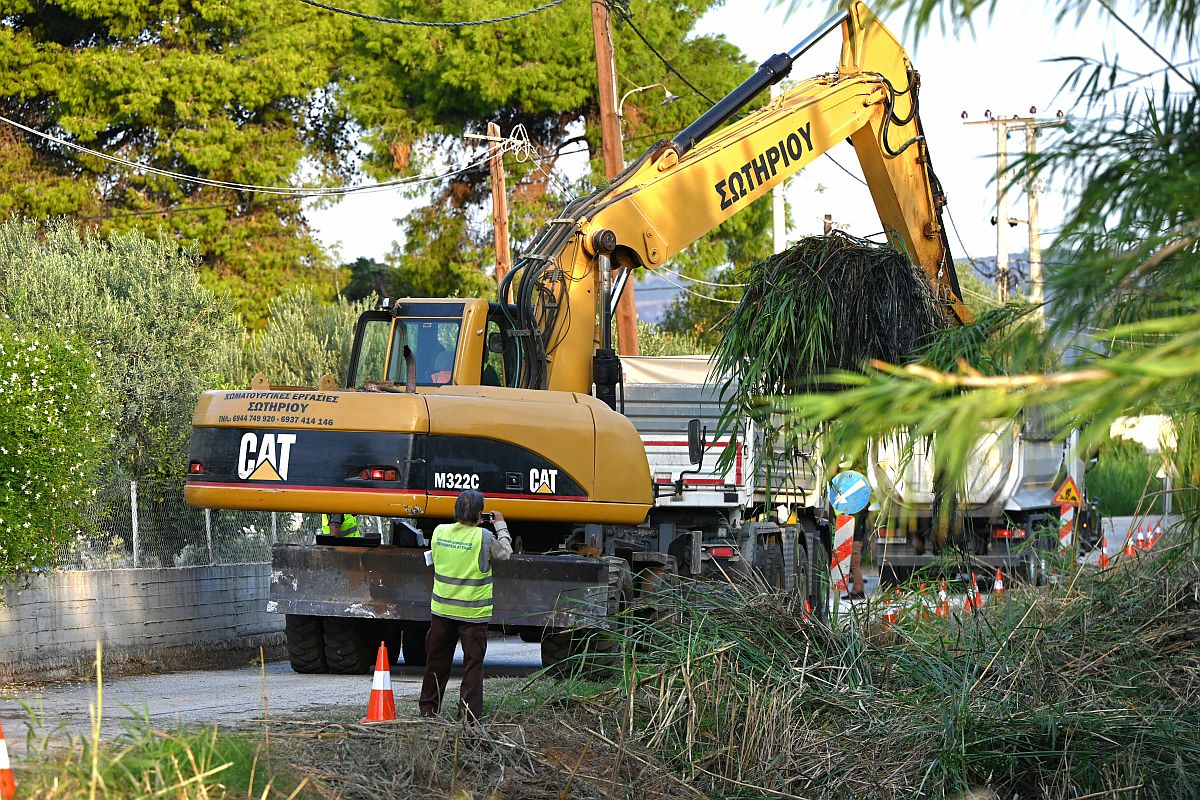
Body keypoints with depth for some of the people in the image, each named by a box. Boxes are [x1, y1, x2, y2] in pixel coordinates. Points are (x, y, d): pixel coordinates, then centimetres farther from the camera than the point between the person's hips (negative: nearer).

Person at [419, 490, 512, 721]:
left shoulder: (440, 532, -3)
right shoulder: (484, 538, -15)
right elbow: (504, 553, 3)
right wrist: (501, 526, 16)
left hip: (442, 609, 4)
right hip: (473, 612, -4)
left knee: (437, 660, 16)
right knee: (473, 663, 2)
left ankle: (428, 709, 23)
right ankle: (470, 714, -3)